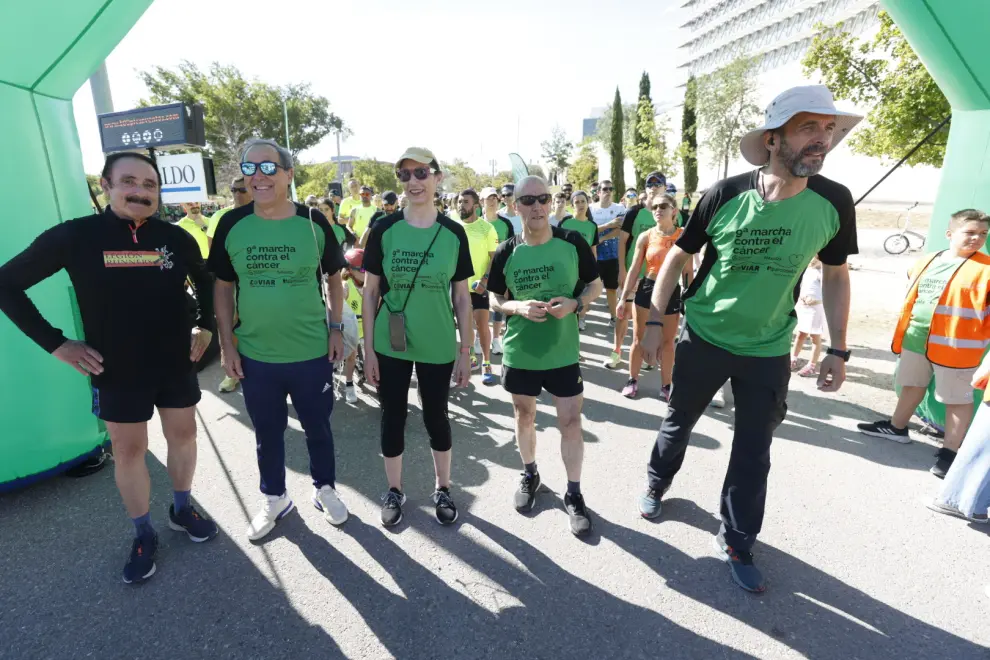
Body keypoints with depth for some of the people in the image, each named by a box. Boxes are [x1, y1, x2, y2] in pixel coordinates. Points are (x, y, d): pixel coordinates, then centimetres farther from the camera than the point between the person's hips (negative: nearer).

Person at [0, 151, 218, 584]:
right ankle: (143, 535, 28)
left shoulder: (176, 238, -5)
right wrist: (55, 343, -8)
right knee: (128, 450, 9)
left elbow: (205, 281, 14)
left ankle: (182, 509, 37)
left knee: (182, 435, 14)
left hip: (177, 364, 2)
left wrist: (206, 325, 4)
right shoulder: (74, 236, -11)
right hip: (116, 371, -2)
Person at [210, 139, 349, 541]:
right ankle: (274, 499, 39)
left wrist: (336, 329, -2)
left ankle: (325, 489, 39)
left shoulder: (313, 222, -6)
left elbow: (334, 278, 5)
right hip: (254, 355, 1)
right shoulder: (232, 225, -3)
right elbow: (223, 288, 4)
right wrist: (226, 344, 0)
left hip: (312, 352, -1)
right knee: (267, 433, 17)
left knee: (317, 426, 16)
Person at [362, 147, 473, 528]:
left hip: (438, 346, 0)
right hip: (390, 345, 0)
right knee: (393, 416, 12)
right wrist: (368, 348, -3)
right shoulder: (384, 230, -4)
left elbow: (462, 297, 1)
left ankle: (443, 488, 36)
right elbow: (370, 292, 0)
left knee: (436, 416, 14)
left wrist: (465, 350, 0)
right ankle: (394, 490, 34)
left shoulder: (453, 233, -3)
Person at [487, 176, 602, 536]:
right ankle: (530, 475, 41)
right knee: (524, 416, 17)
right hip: (519, 353, 1)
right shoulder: (506, 253, -7)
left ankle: (574, 493, 24)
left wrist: (575, 303, -17)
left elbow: (595, 285, 3)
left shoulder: (573, 242, -8)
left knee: (571, 421, 4)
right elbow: (496, 299, 4)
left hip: (563, 352, -1)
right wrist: (519, 308, -17)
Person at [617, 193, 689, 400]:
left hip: (672, 293, 0)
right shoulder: (645, 237, -2)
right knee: (638, 339, 7)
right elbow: (634, 270, 0)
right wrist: (623, 299, -3)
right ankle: (633, 380, 24)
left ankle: (665, 385, 24)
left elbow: (688, 272, 1)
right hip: (646, 290, 0)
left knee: (667, 342, 11)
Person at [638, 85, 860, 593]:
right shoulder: (726, 194, -15)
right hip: (703, 338, -1)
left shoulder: (834, 202, -9)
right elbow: (678, 256, -5)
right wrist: (654, 321, -10)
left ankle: (736, 544, 32)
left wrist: (837, 349, 3)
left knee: (753, 452, 11)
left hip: (770, 351, 2)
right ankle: (657, 483, 47)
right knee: (678, 421, 18)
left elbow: (835, 275, 5)